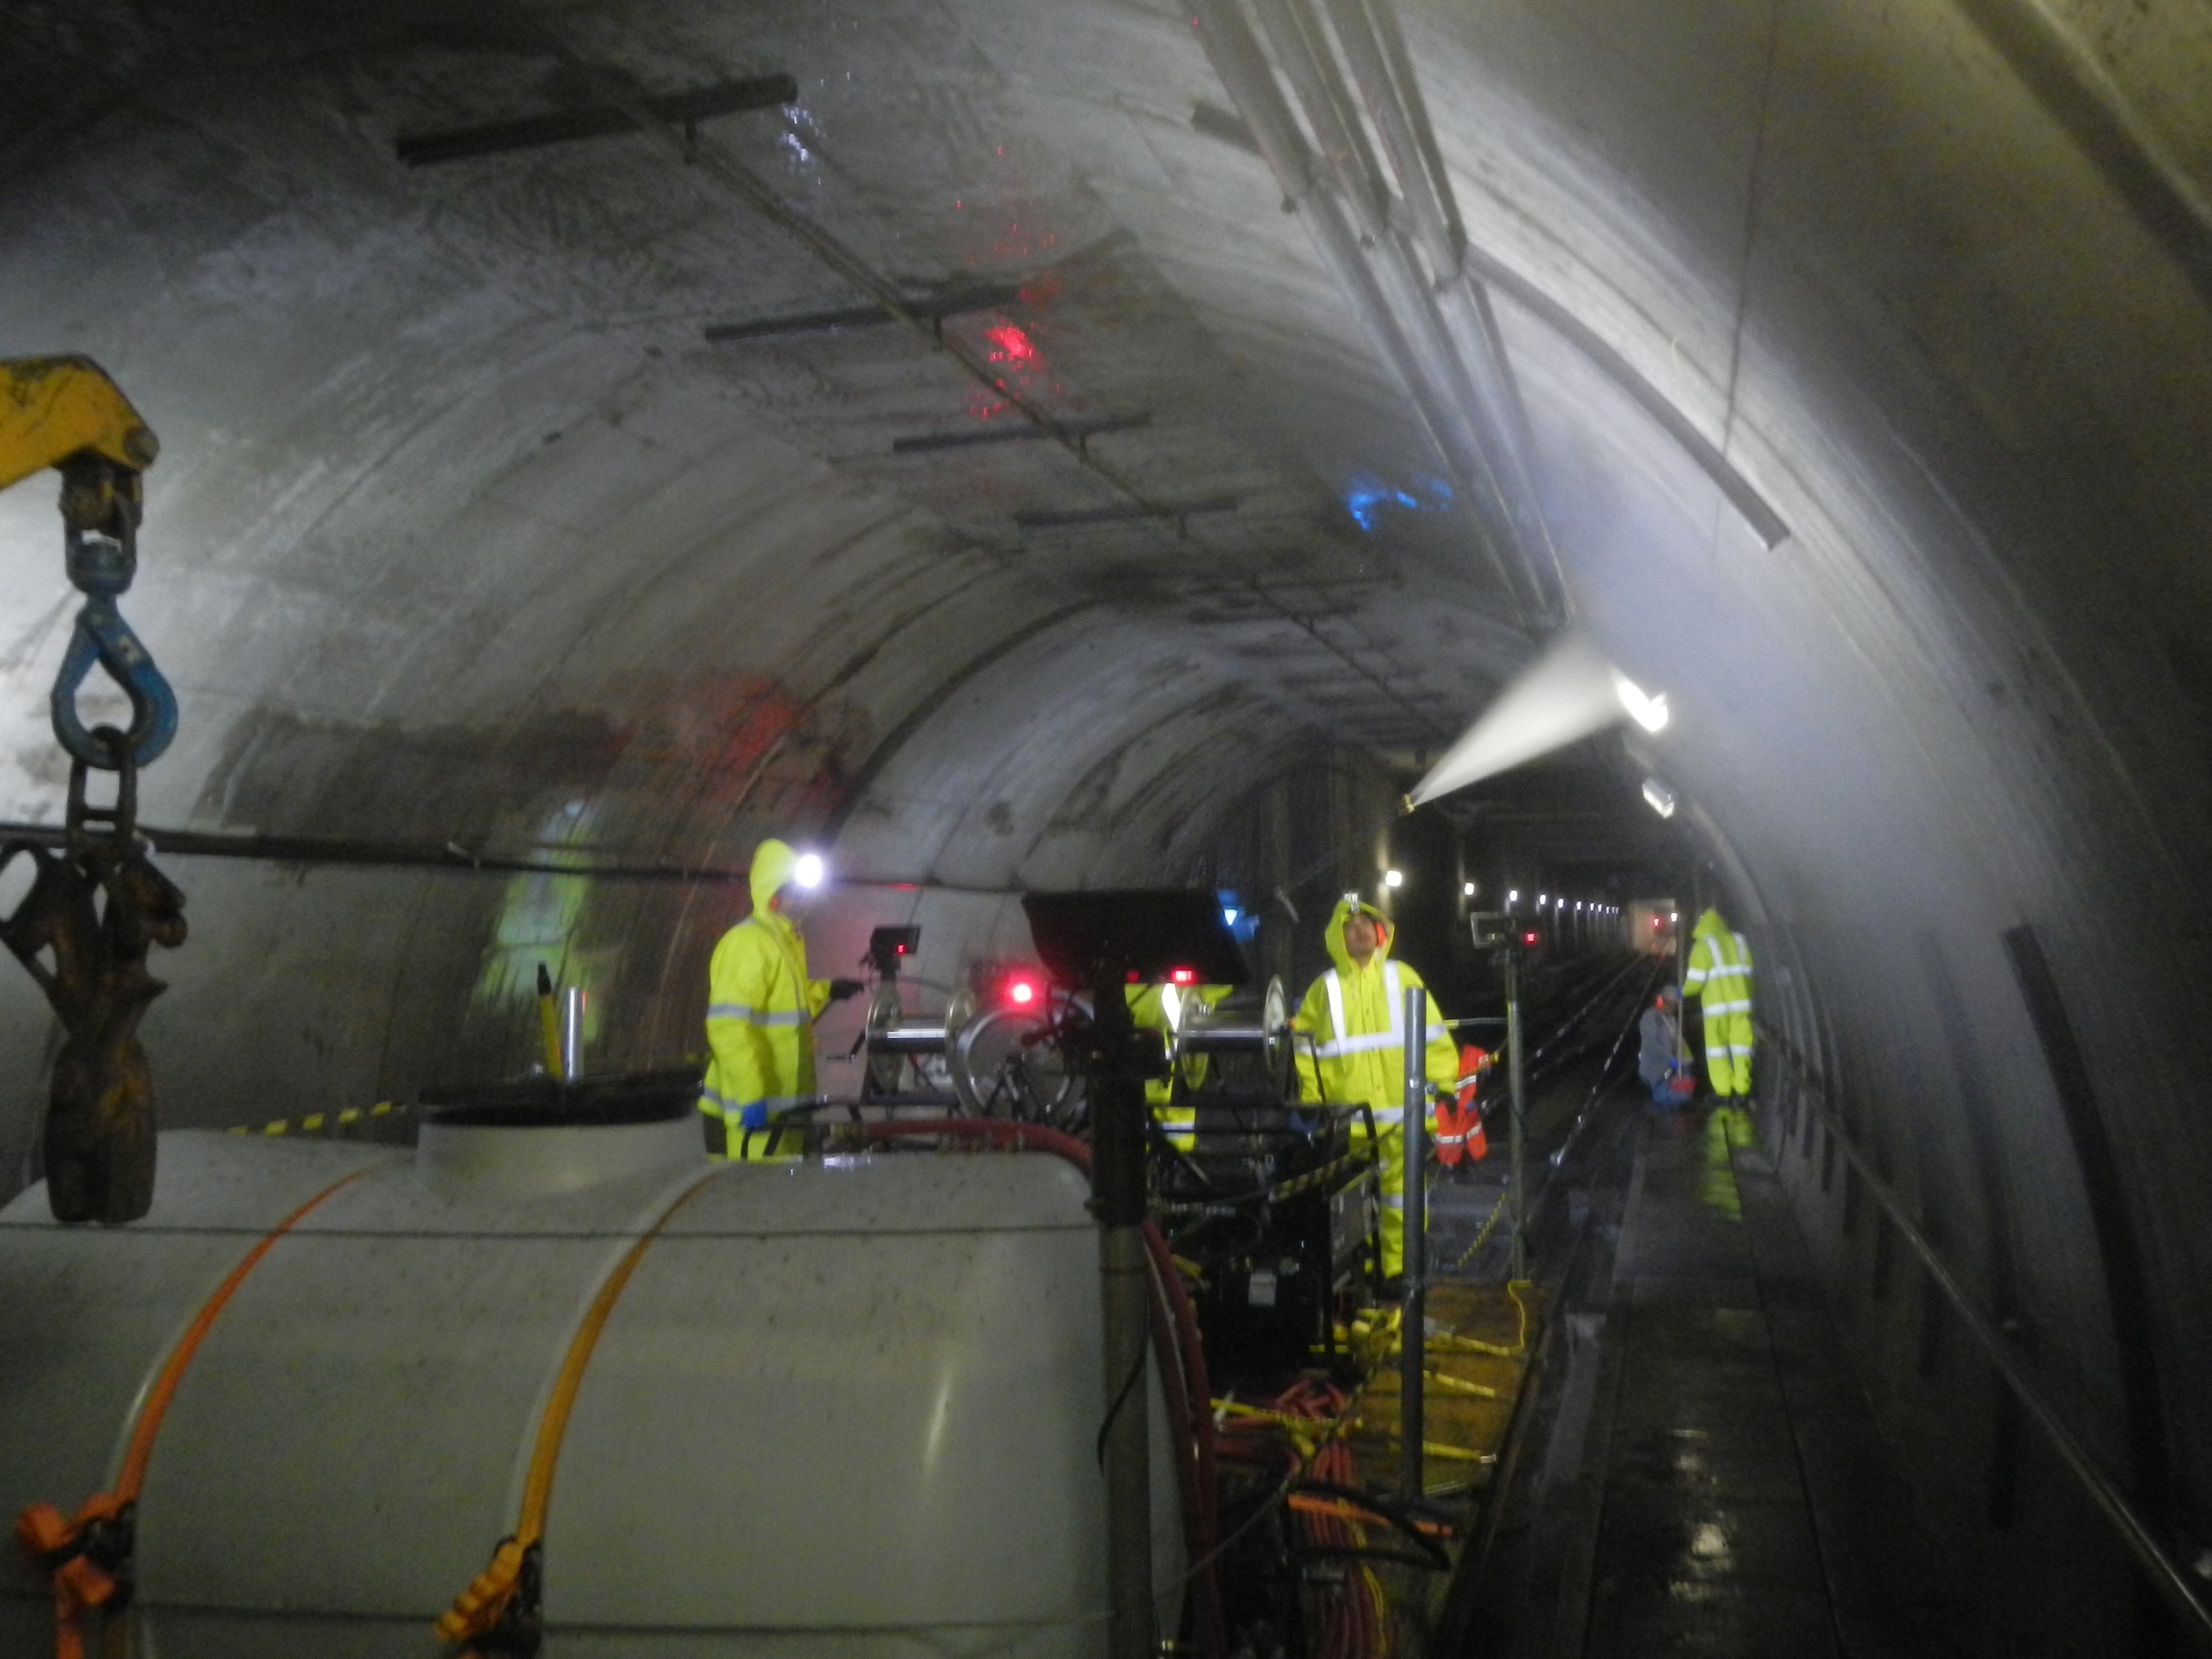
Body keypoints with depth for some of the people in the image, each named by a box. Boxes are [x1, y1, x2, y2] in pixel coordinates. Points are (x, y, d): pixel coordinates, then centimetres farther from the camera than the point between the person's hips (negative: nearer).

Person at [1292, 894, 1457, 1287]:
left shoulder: (1402, 977, 8)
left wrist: (1443, 1085, 0)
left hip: (1399, 1112, 0)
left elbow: (1433, 1037, 6)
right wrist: (1312, 1105, 2)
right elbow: (1306, 1050, 8)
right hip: (1347, 1117, 0)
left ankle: (1399, 1267, 8)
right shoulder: (1325, 988, 8)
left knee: (1401, 1194, 0)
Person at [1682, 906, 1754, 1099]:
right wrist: (1747, 996, 17)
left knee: (1717, 1046, 5)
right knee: (1740, 1043, 8)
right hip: (1740, 1002, 4)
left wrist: (1684, 991, 9)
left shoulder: (1703, 945, -6)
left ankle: (1723, 1090, 4)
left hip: (1716, 1004, -4)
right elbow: (1747, 973, 8)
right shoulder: (1738, 941, 8)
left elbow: (1696, 978, -10)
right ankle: (1742, 1087, 7)